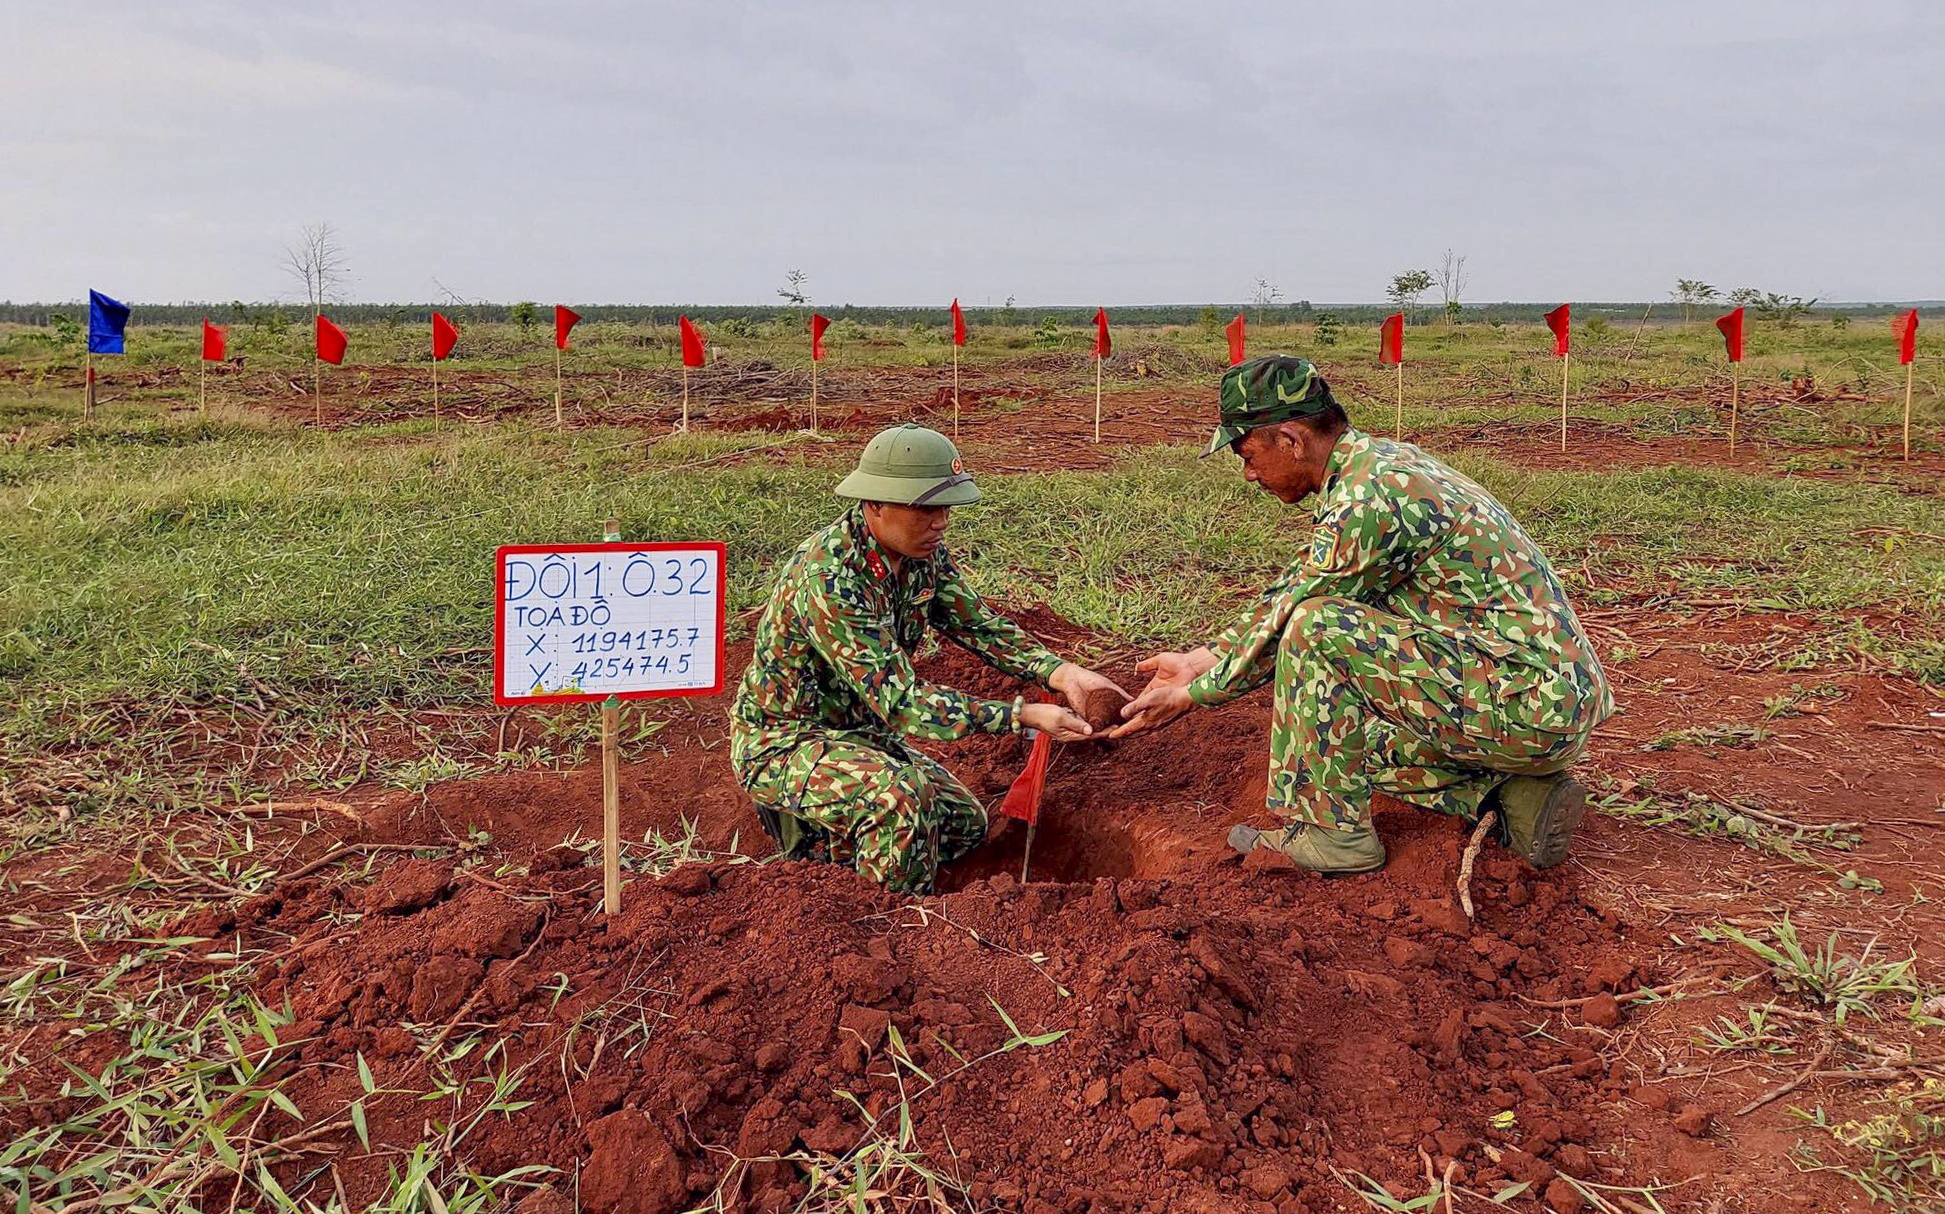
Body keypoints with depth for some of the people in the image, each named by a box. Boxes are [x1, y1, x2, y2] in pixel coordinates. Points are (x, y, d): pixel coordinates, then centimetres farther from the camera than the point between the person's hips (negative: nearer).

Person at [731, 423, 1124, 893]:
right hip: (780, 743, -9)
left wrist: (1060, 673, -19)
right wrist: (1022, 716, -37)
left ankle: (816, 841, 18)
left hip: (859, 730, 9)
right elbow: (900, 701, -34)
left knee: (966, 823, 11)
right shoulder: (828, 577, -33)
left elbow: (977, 624, -2)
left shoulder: (923, 551, -6)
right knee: (903, 796, -34)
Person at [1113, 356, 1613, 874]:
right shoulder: (1377, 462, 11)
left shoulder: (1368, 499, -20)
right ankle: (1517, 796, 11)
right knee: (1345, 730, 21)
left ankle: (1331, 830, -6)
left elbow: (1288, 620, -11)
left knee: (1318, 629, -19)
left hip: (1528, 708, -10)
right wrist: (1203, 658, 20)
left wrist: (1190, 696, 0)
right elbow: (1288, 592, 19)